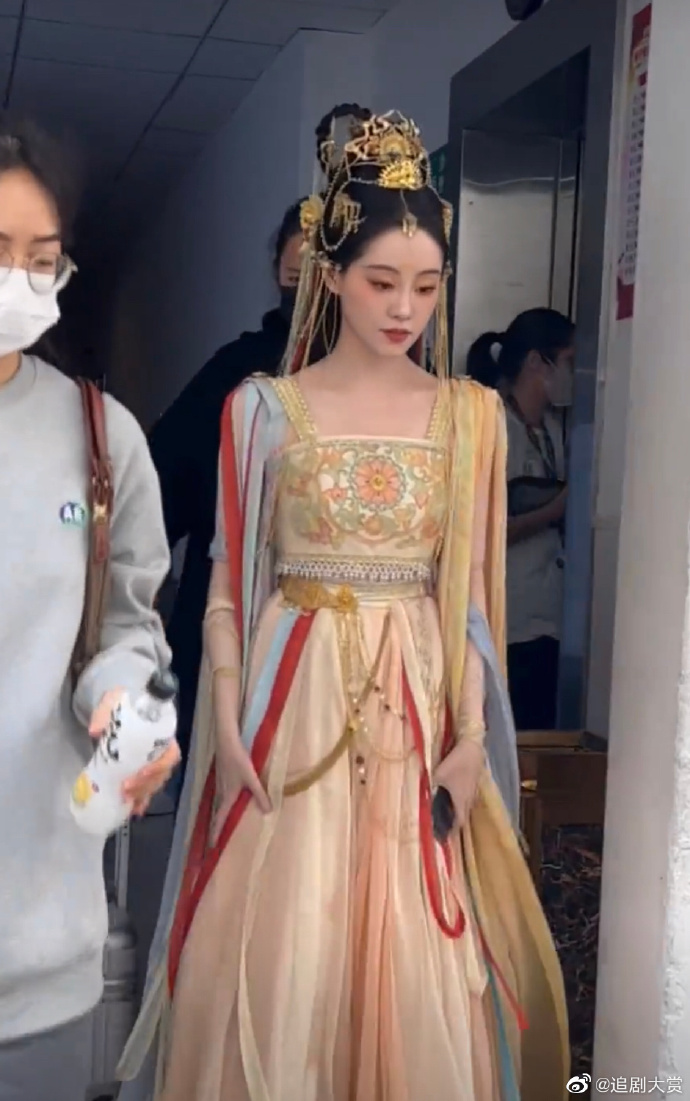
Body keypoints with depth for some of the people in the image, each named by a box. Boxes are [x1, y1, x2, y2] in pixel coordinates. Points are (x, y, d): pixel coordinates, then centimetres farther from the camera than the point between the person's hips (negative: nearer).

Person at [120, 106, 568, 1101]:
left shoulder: (472, 414, 3)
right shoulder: (264, 408, -1)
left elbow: (470, 592, 4)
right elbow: (230, 582, 0)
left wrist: (469, 736, -2)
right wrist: (227, 728, -8)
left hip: (421, 706, 2)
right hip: (295, 702, -1)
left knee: (417, 958, 8)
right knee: (275, 954, 5)